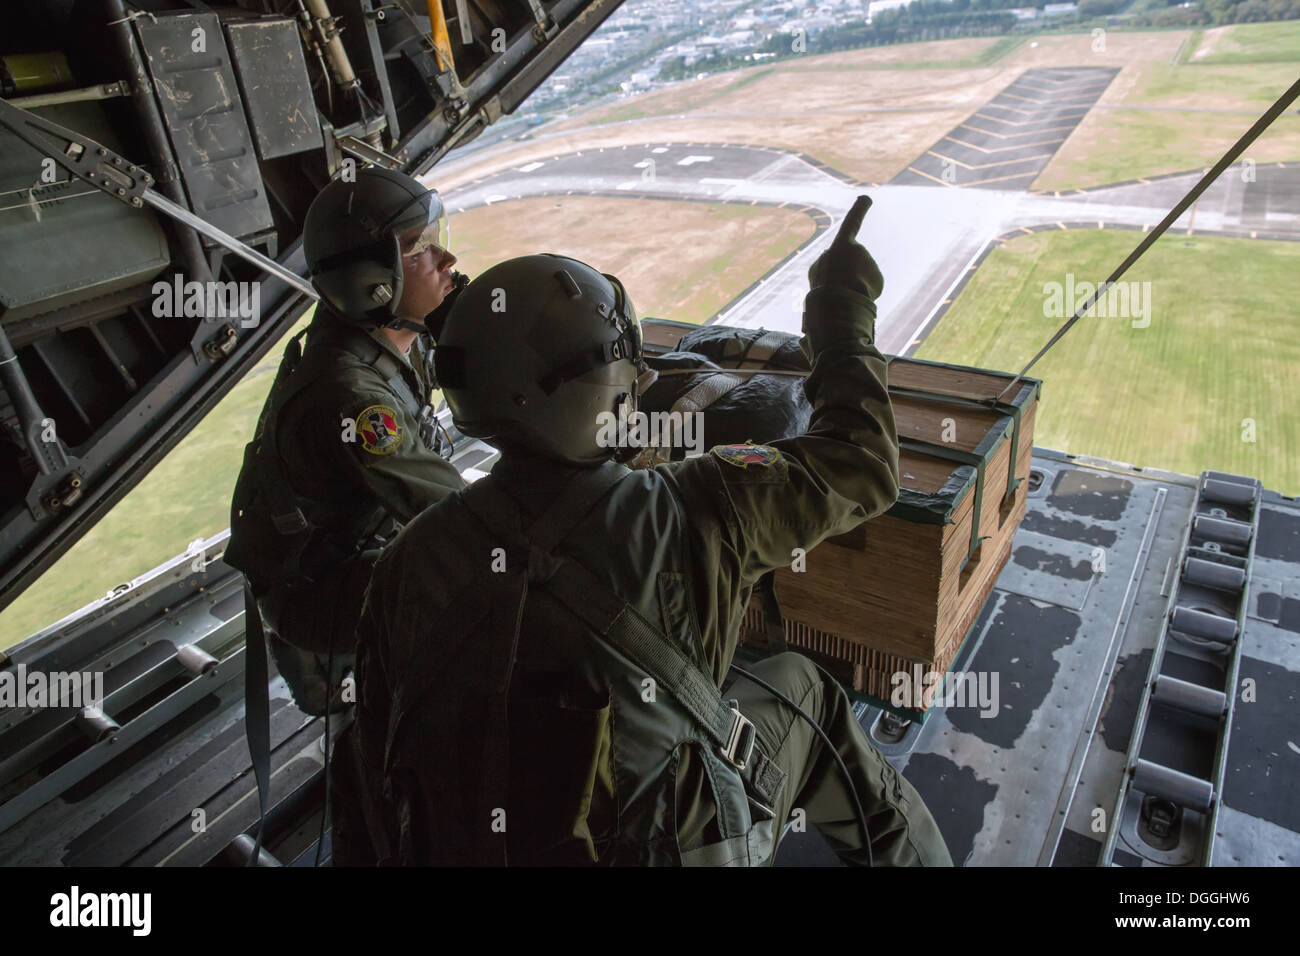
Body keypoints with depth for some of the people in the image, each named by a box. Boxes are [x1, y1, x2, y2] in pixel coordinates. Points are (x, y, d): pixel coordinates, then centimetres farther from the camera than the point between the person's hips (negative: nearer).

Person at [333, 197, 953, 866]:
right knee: (800, 689, 20)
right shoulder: (691, 515, -25)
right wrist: (844, 309, 3)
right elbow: (861, 466, -10)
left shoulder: (409, 559, -14)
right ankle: (909, 851, 45)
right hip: (666, 847, -3)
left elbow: (370, 752, -3)